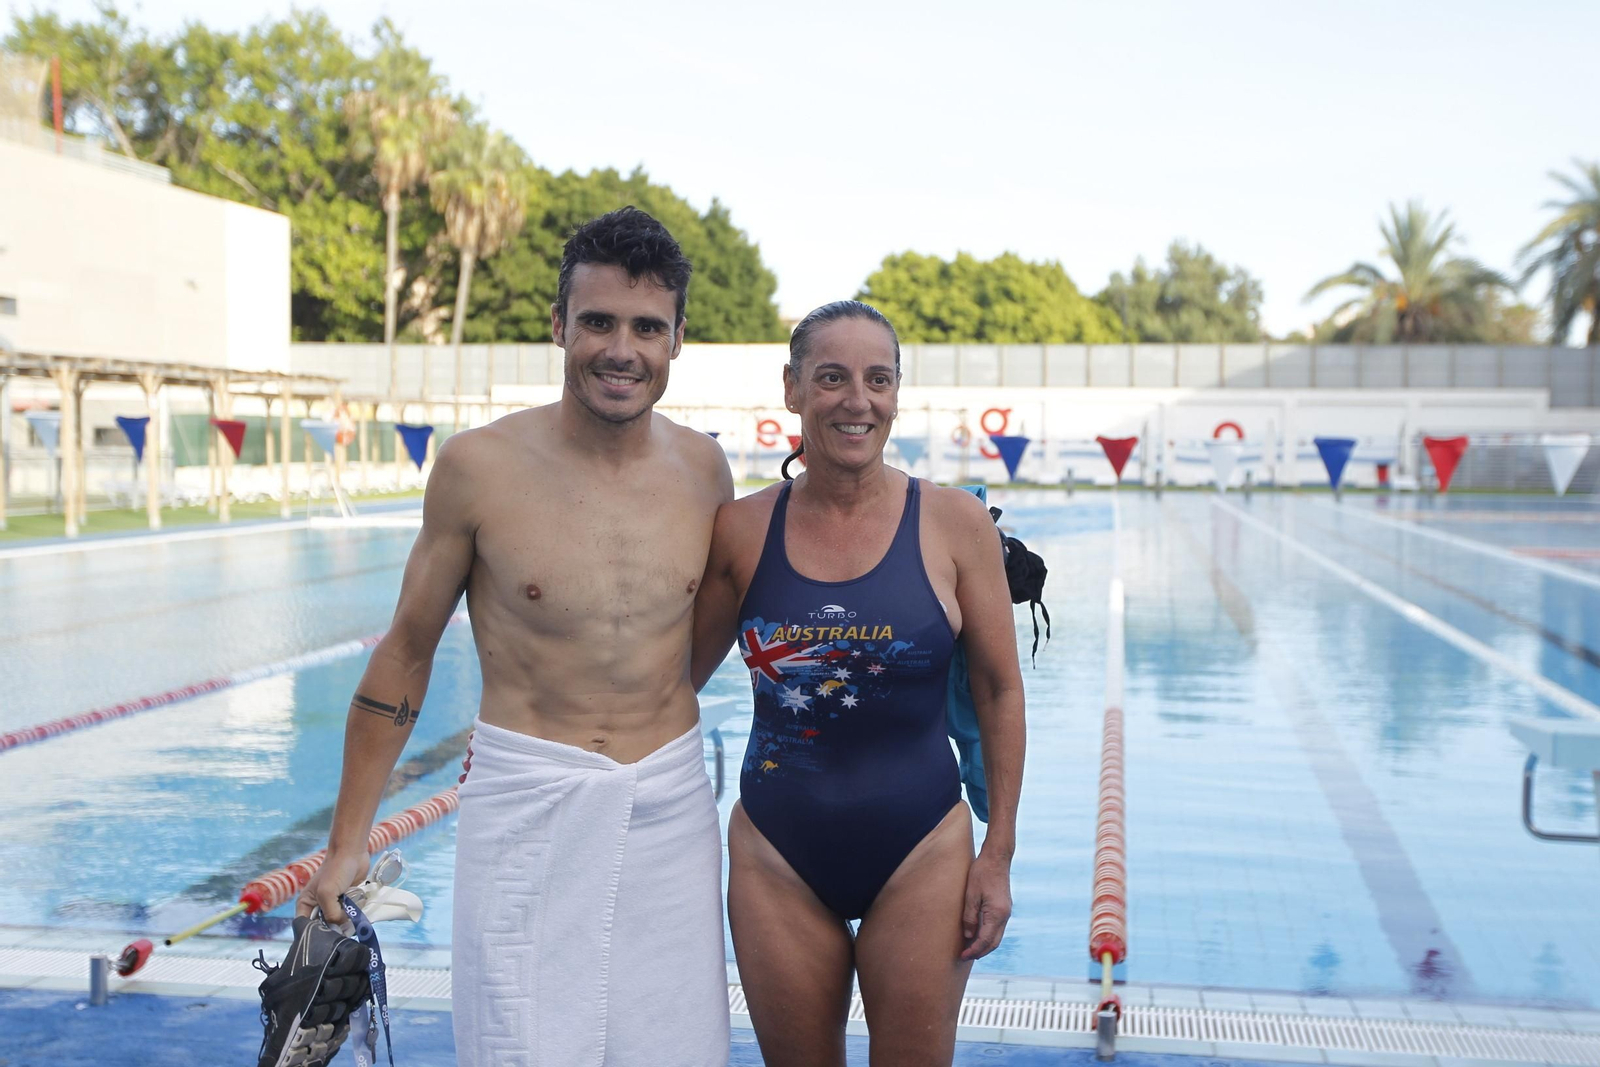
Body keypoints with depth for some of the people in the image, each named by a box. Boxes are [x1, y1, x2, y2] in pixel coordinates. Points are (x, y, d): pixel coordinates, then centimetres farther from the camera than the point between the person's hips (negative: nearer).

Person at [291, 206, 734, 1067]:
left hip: (671, 808, 3)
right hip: (526, 808, -3)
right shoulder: (480, 466, -7)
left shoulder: (704, 469, 1)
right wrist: (348, 842, 2)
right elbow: (407, 651, 1)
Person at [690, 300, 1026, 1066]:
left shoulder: (954, 523, -7)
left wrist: (998, 854, -1)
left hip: (920, 854, -1)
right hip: (778, 858, 1)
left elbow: (1000, 692, 0)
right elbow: (675, 677, 8)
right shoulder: (743, 530, -3)